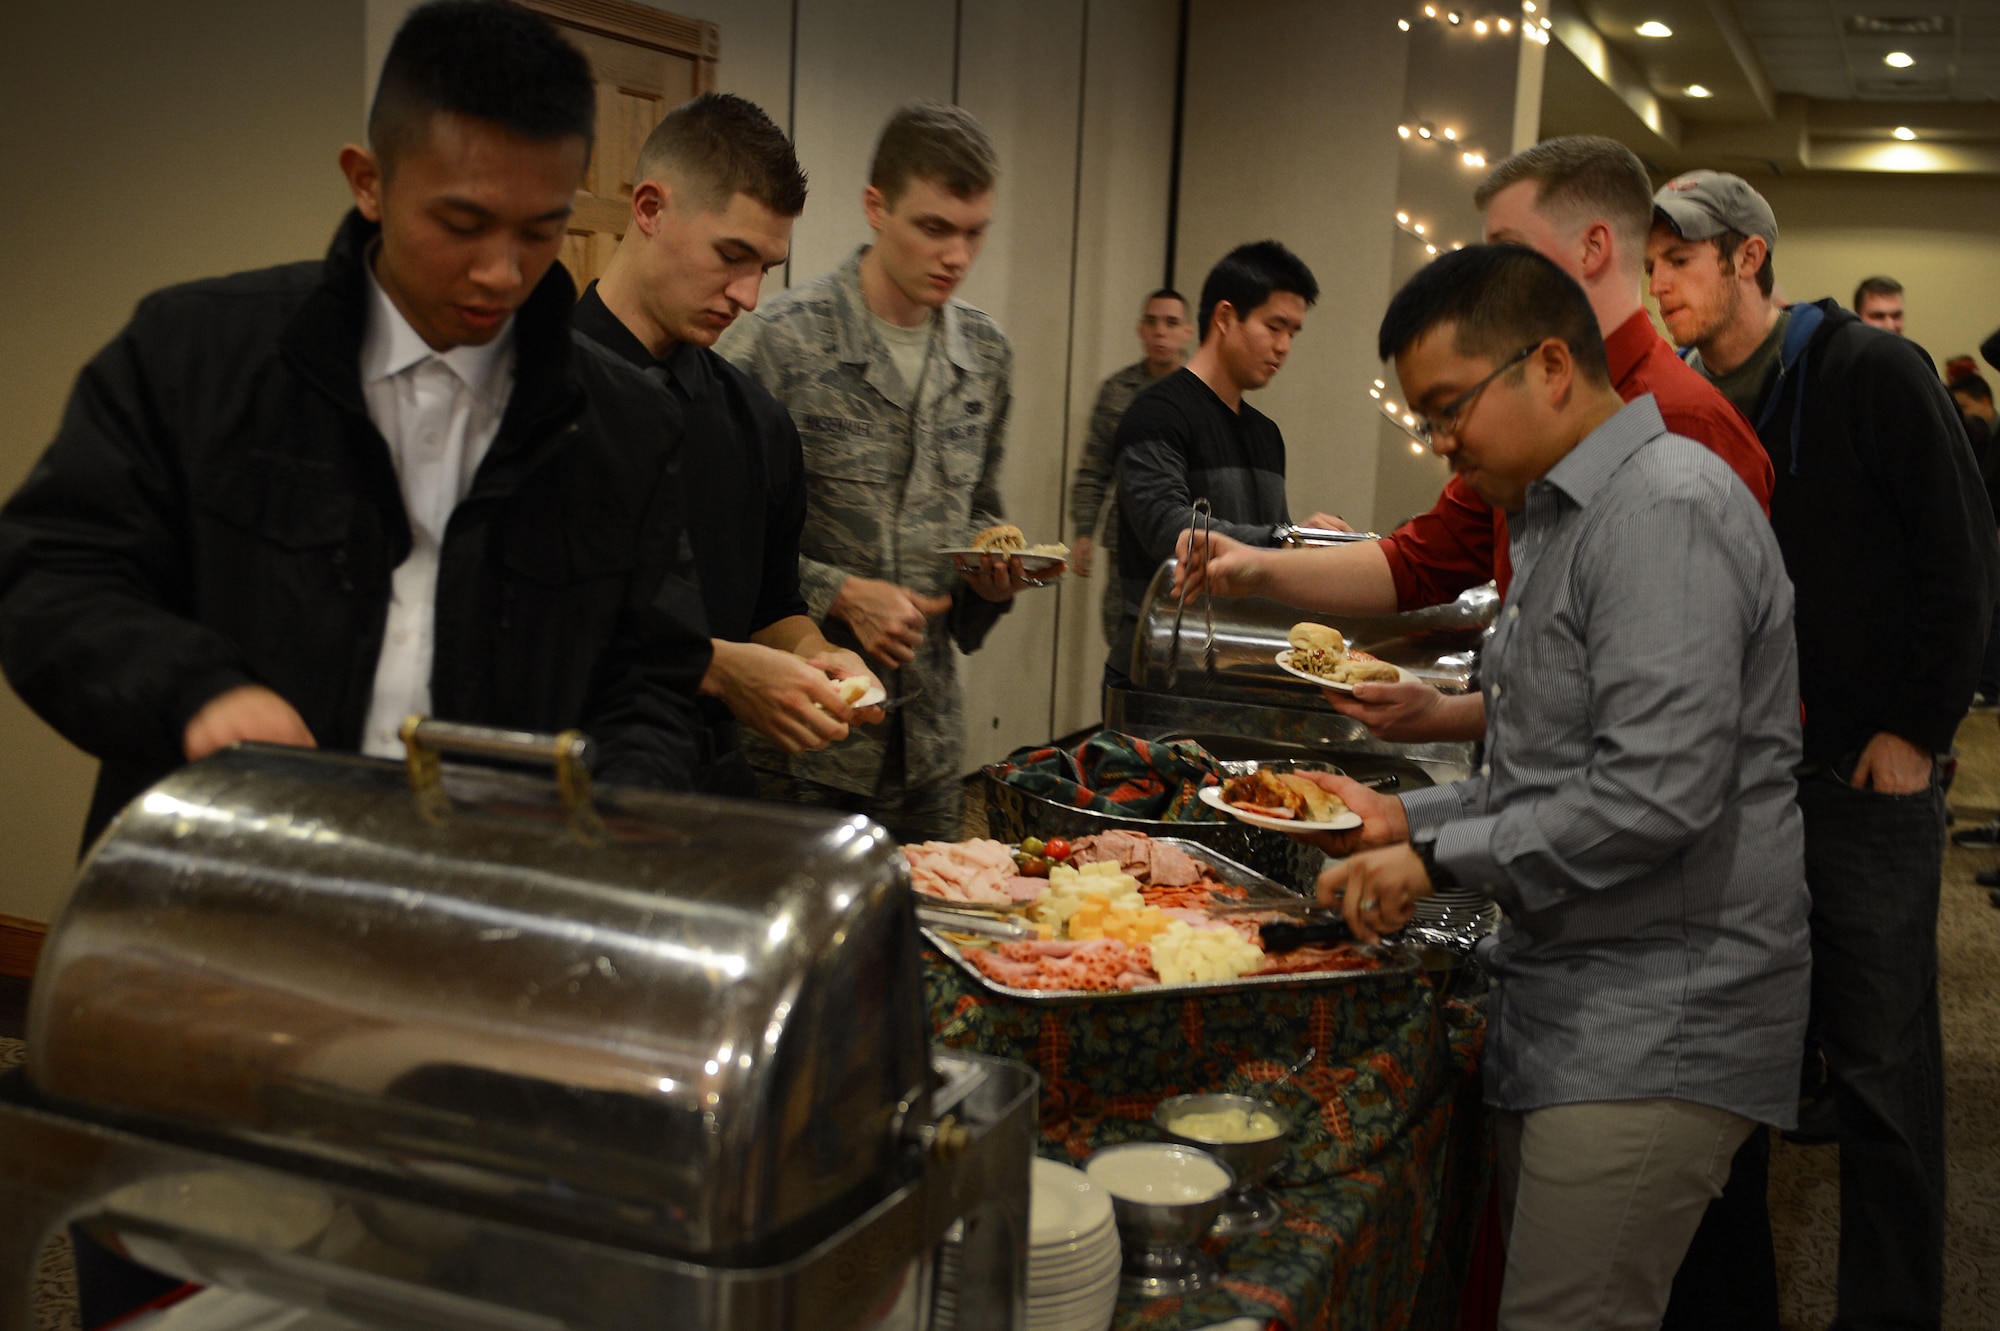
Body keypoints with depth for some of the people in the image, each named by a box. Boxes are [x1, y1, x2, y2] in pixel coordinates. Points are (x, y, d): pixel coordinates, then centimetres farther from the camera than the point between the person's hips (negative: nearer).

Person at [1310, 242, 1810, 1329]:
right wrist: (1409, 817, 12)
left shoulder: (1666, 507, -16)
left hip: (1654, 1028, -10)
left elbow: (1655, 792, -25)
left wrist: (1439, 860, -16)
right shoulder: (1563, 517, 17)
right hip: (1574, 1001, 10)